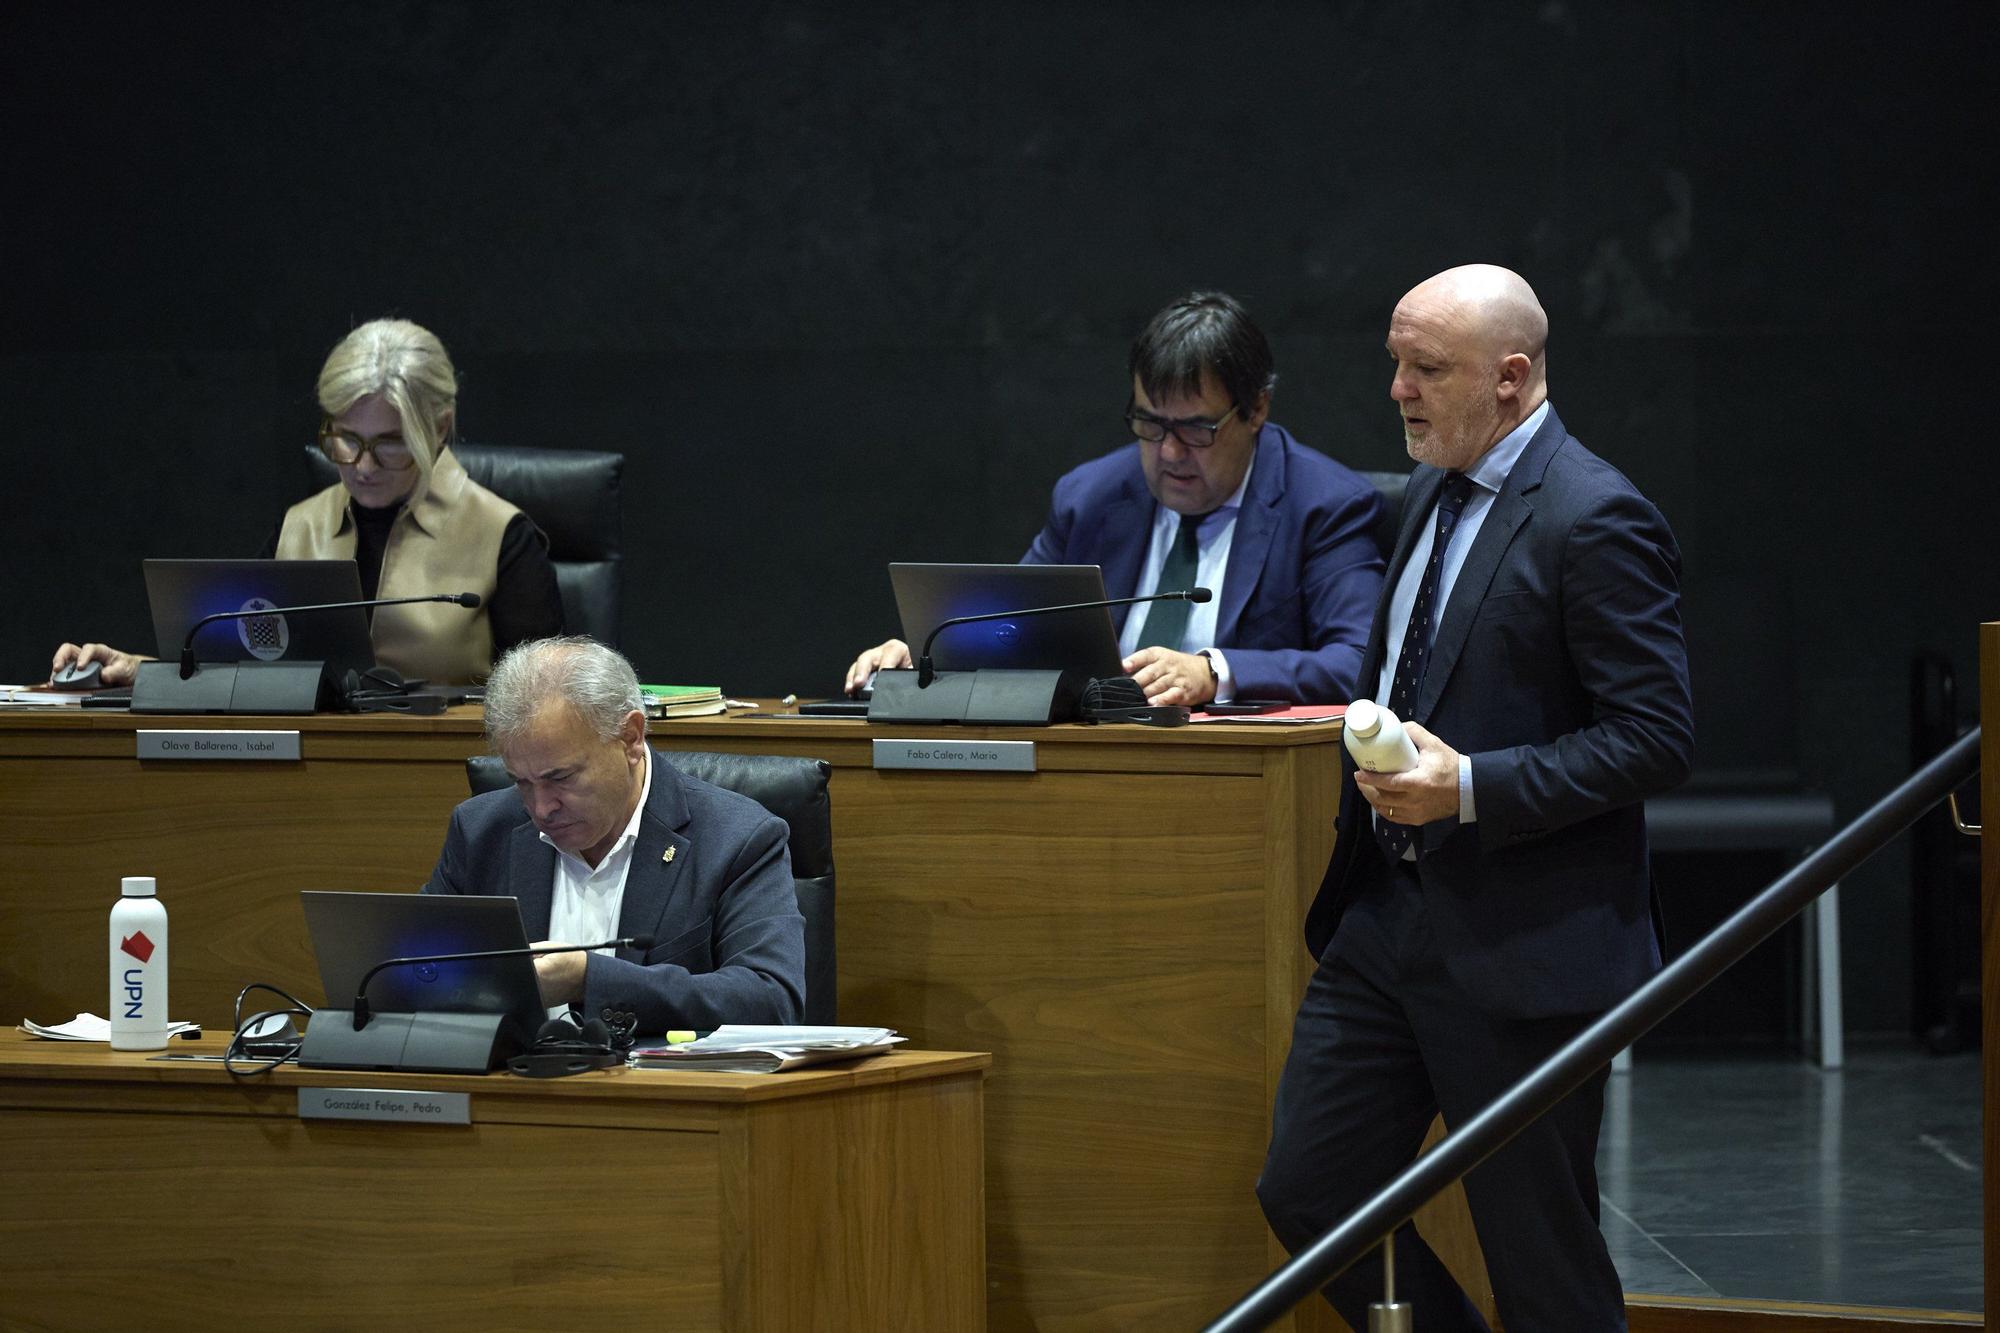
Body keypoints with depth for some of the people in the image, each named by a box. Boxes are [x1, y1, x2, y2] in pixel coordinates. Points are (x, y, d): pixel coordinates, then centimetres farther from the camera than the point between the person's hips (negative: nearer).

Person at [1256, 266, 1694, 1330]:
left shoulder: (1595, 520, -14)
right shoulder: (1433, 490, 13)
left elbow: (1655, 738, -18)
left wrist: (1469, 787, -23)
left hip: (1522, 946, -9)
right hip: (1387, 913, 9)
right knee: (1304, 1190, 7)